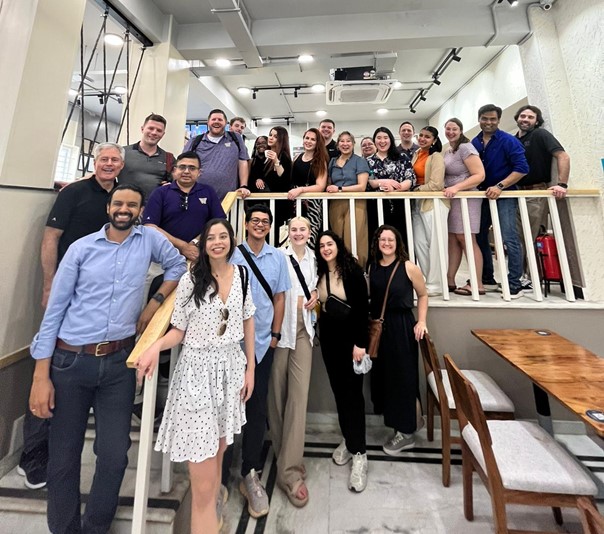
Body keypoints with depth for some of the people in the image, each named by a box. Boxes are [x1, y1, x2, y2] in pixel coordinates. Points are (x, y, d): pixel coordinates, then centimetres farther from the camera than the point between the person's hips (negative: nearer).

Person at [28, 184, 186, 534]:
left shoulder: (149, 239, 2)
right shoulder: (82, 248, -1)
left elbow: (178, 265, 17)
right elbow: (55, 309, 0)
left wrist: (155, 302, 3)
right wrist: (41, 374, -4)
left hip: (119, 362, 1)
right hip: (70, 361, 0)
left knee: (114, 455, 5)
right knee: (64, 455, 11)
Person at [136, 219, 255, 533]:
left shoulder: (242, 275, 1)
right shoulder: (190, 280, -8)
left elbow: (248, 323, 6)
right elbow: (178, 331, -2)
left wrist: (250, 368, 6)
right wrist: (155, 346, -23)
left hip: (231, 369, 4)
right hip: (197, 372, -3)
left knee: (218, 454, 23)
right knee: (203, 481, 0)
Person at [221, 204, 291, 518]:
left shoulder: (278, 257, 6)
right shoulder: (232, 254, 0)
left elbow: (279, 297, 7)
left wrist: (275, 333, 4)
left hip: (263, 342, 2)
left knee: (257, 409, 10)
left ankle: (251, 475, 27)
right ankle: (220, 477, 24)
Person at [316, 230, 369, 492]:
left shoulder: (353, 271, -11)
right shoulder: (320, 274, 3)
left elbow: (362, 308, -13)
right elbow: (320, 305, 9)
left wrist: (360, 343, -15)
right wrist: (321, 332, 0)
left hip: (350, 337, -5)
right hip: (329, 338, 5)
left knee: (353, 392, -1)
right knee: (338, 390, 13)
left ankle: (359, 453, 11)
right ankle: (348, 440, 30)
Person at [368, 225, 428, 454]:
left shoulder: (408, 267, -8)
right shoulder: (372, 267, 5)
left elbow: (423, 295, 1)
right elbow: (368, 297, 9)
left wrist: (421, 321, -7)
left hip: (402, 326, -5)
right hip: (378, 327, 5)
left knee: (403, 376, 6)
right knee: (383, 375, 13)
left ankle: (406, 432, 26)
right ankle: (410, 420, 37)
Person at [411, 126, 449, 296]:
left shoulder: (436, 157, -7)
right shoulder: (416, 154, 14)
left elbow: (436, 185, -15)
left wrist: (416, 189, -6)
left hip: (434, 203, -7)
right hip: (418, 203, 7)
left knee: (434, 244, -4)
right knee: (419, 242, 5)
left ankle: (435, 284, 4)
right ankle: (428, 280, 17)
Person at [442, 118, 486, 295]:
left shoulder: (465, 148, -7)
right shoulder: (447, 151, 17)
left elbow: (479, 175, -16)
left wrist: (456, 188, -26)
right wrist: (447, 189, 8)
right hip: (451, 199, 8)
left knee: (466, 239, -9)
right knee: (453, 240, 4)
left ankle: (477, 285, -3)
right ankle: (450, 280, 8)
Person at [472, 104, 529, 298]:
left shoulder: (509, 141, -6)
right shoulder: (474, 143, 9)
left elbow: (522, 168, -12)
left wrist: (500, 186, -22)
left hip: (504, 195, -6)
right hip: (482, 195, 6)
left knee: (509, 240, -10)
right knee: (479, 237, 8)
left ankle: (515, 285, -1)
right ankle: (487, 280, 21)